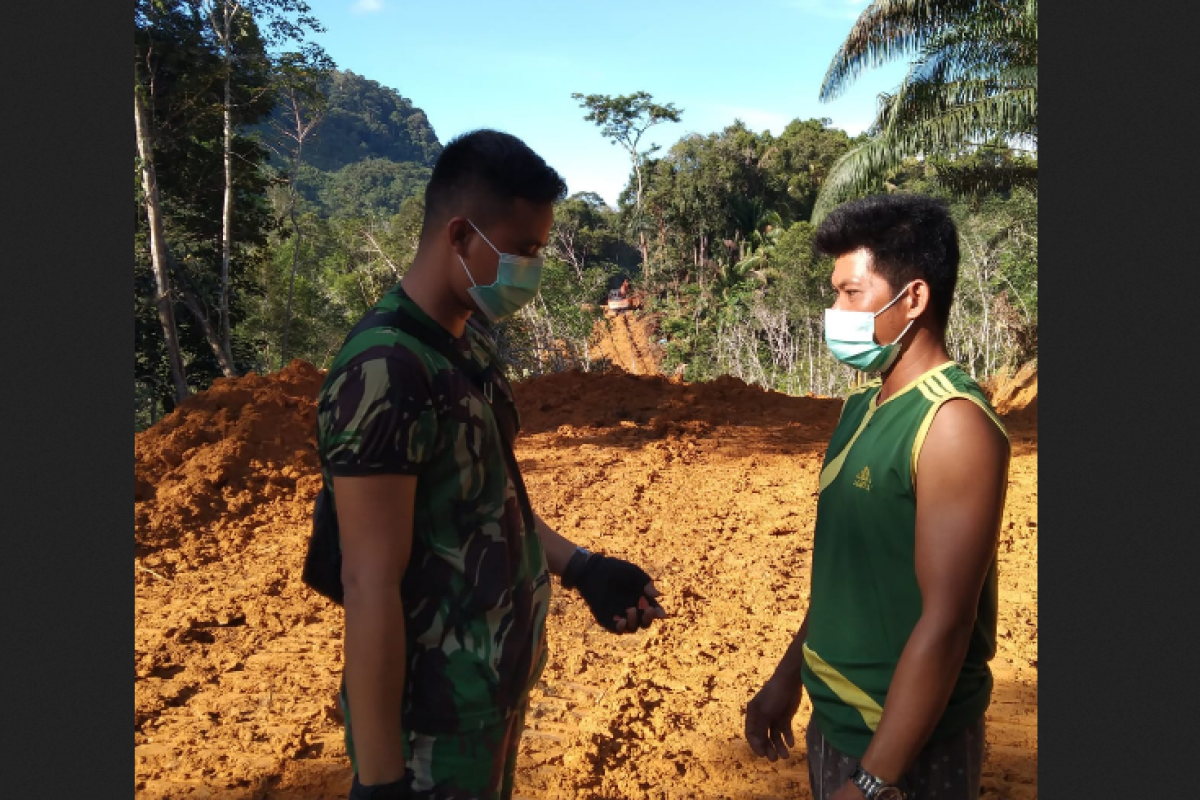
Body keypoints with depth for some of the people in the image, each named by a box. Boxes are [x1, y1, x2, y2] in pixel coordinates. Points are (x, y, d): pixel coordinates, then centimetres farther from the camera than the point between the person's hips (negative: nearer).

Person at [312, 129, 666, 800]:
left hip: (498, 691, 9)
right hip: (434, 722, -8)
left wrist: (580, 567, 3)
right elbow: (372, 587, -23)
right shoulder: (387, 373, -23)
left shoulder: (471, 344, 4)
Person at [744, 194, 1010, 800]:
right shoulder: (863, 404, 4)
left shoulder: (954, 424, -21)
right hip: (834, 722, 7)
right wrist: (789, 676, 14)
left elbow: (945, 622, -24)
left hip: (907, 744, -7)